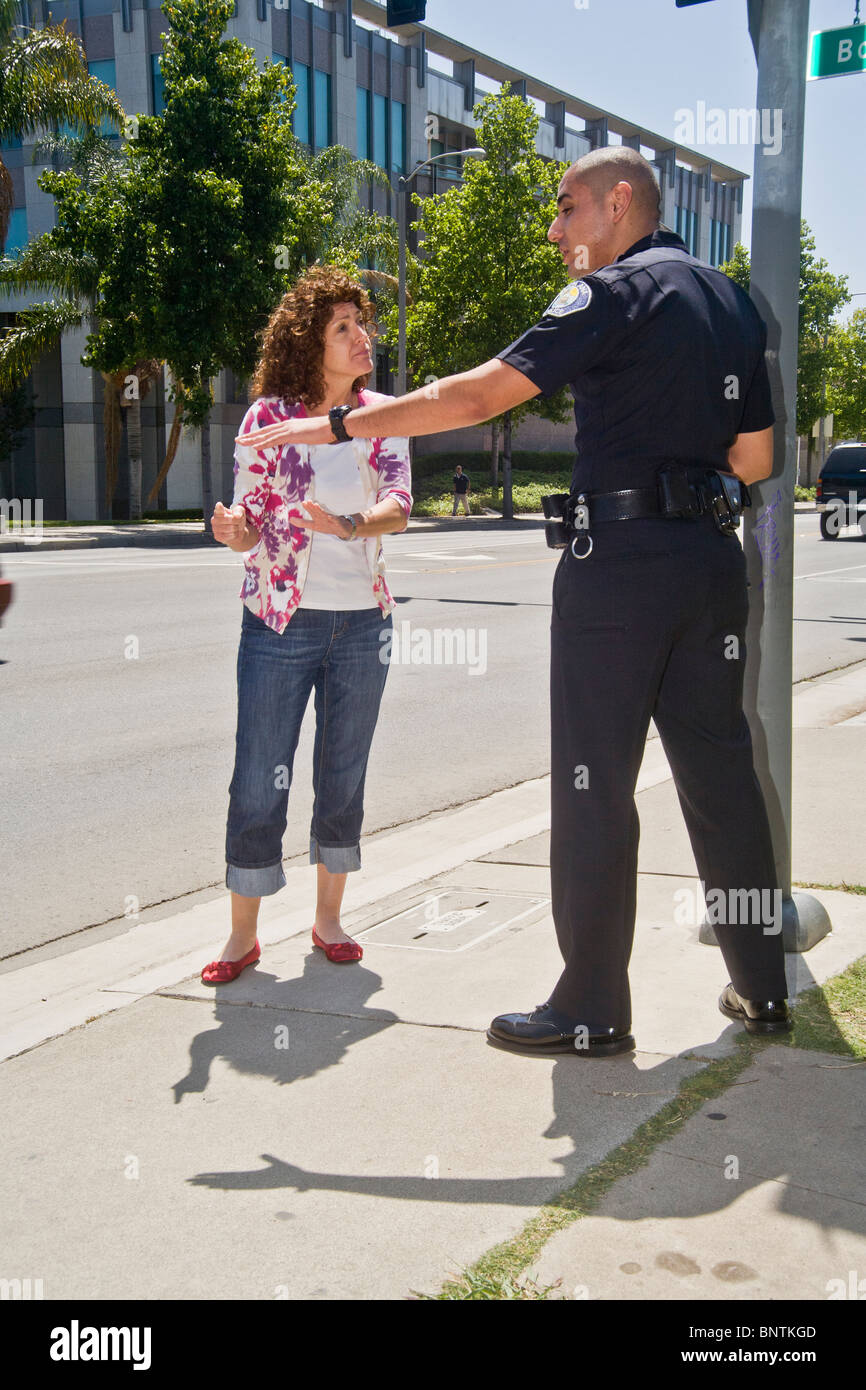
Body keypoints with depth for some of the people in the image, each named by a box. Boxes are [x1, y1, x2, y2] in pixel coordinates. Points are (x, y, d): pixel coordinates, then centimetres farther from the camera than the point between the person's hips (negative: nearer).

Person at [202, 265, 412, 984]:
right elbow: (249, 522, -4)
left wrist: (350, 525, -30)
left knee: (344, 781, 11)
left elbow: (400, 504, -10)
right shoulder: (267, 416, -3)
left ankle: (329, 917, 27)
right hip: (280, 623, -2)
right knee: (259, 783, -2)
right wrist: (233, 529, -27)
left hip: (362, 622, 3)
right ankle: (243, 934, 12)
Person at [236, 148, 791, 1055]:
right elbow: (755, 459, 18)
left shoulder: (617, 292, -7)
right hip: (713, 556, 8)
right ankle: (761, 988, 19)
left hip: (620, 561, -8)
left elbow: (478, 396, -13)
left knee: (594, 784, -1)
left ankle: (592, 1009, 5)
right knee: (720, 770, 12)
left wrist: (337, 424, -8)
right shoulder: (729, 300, 16)